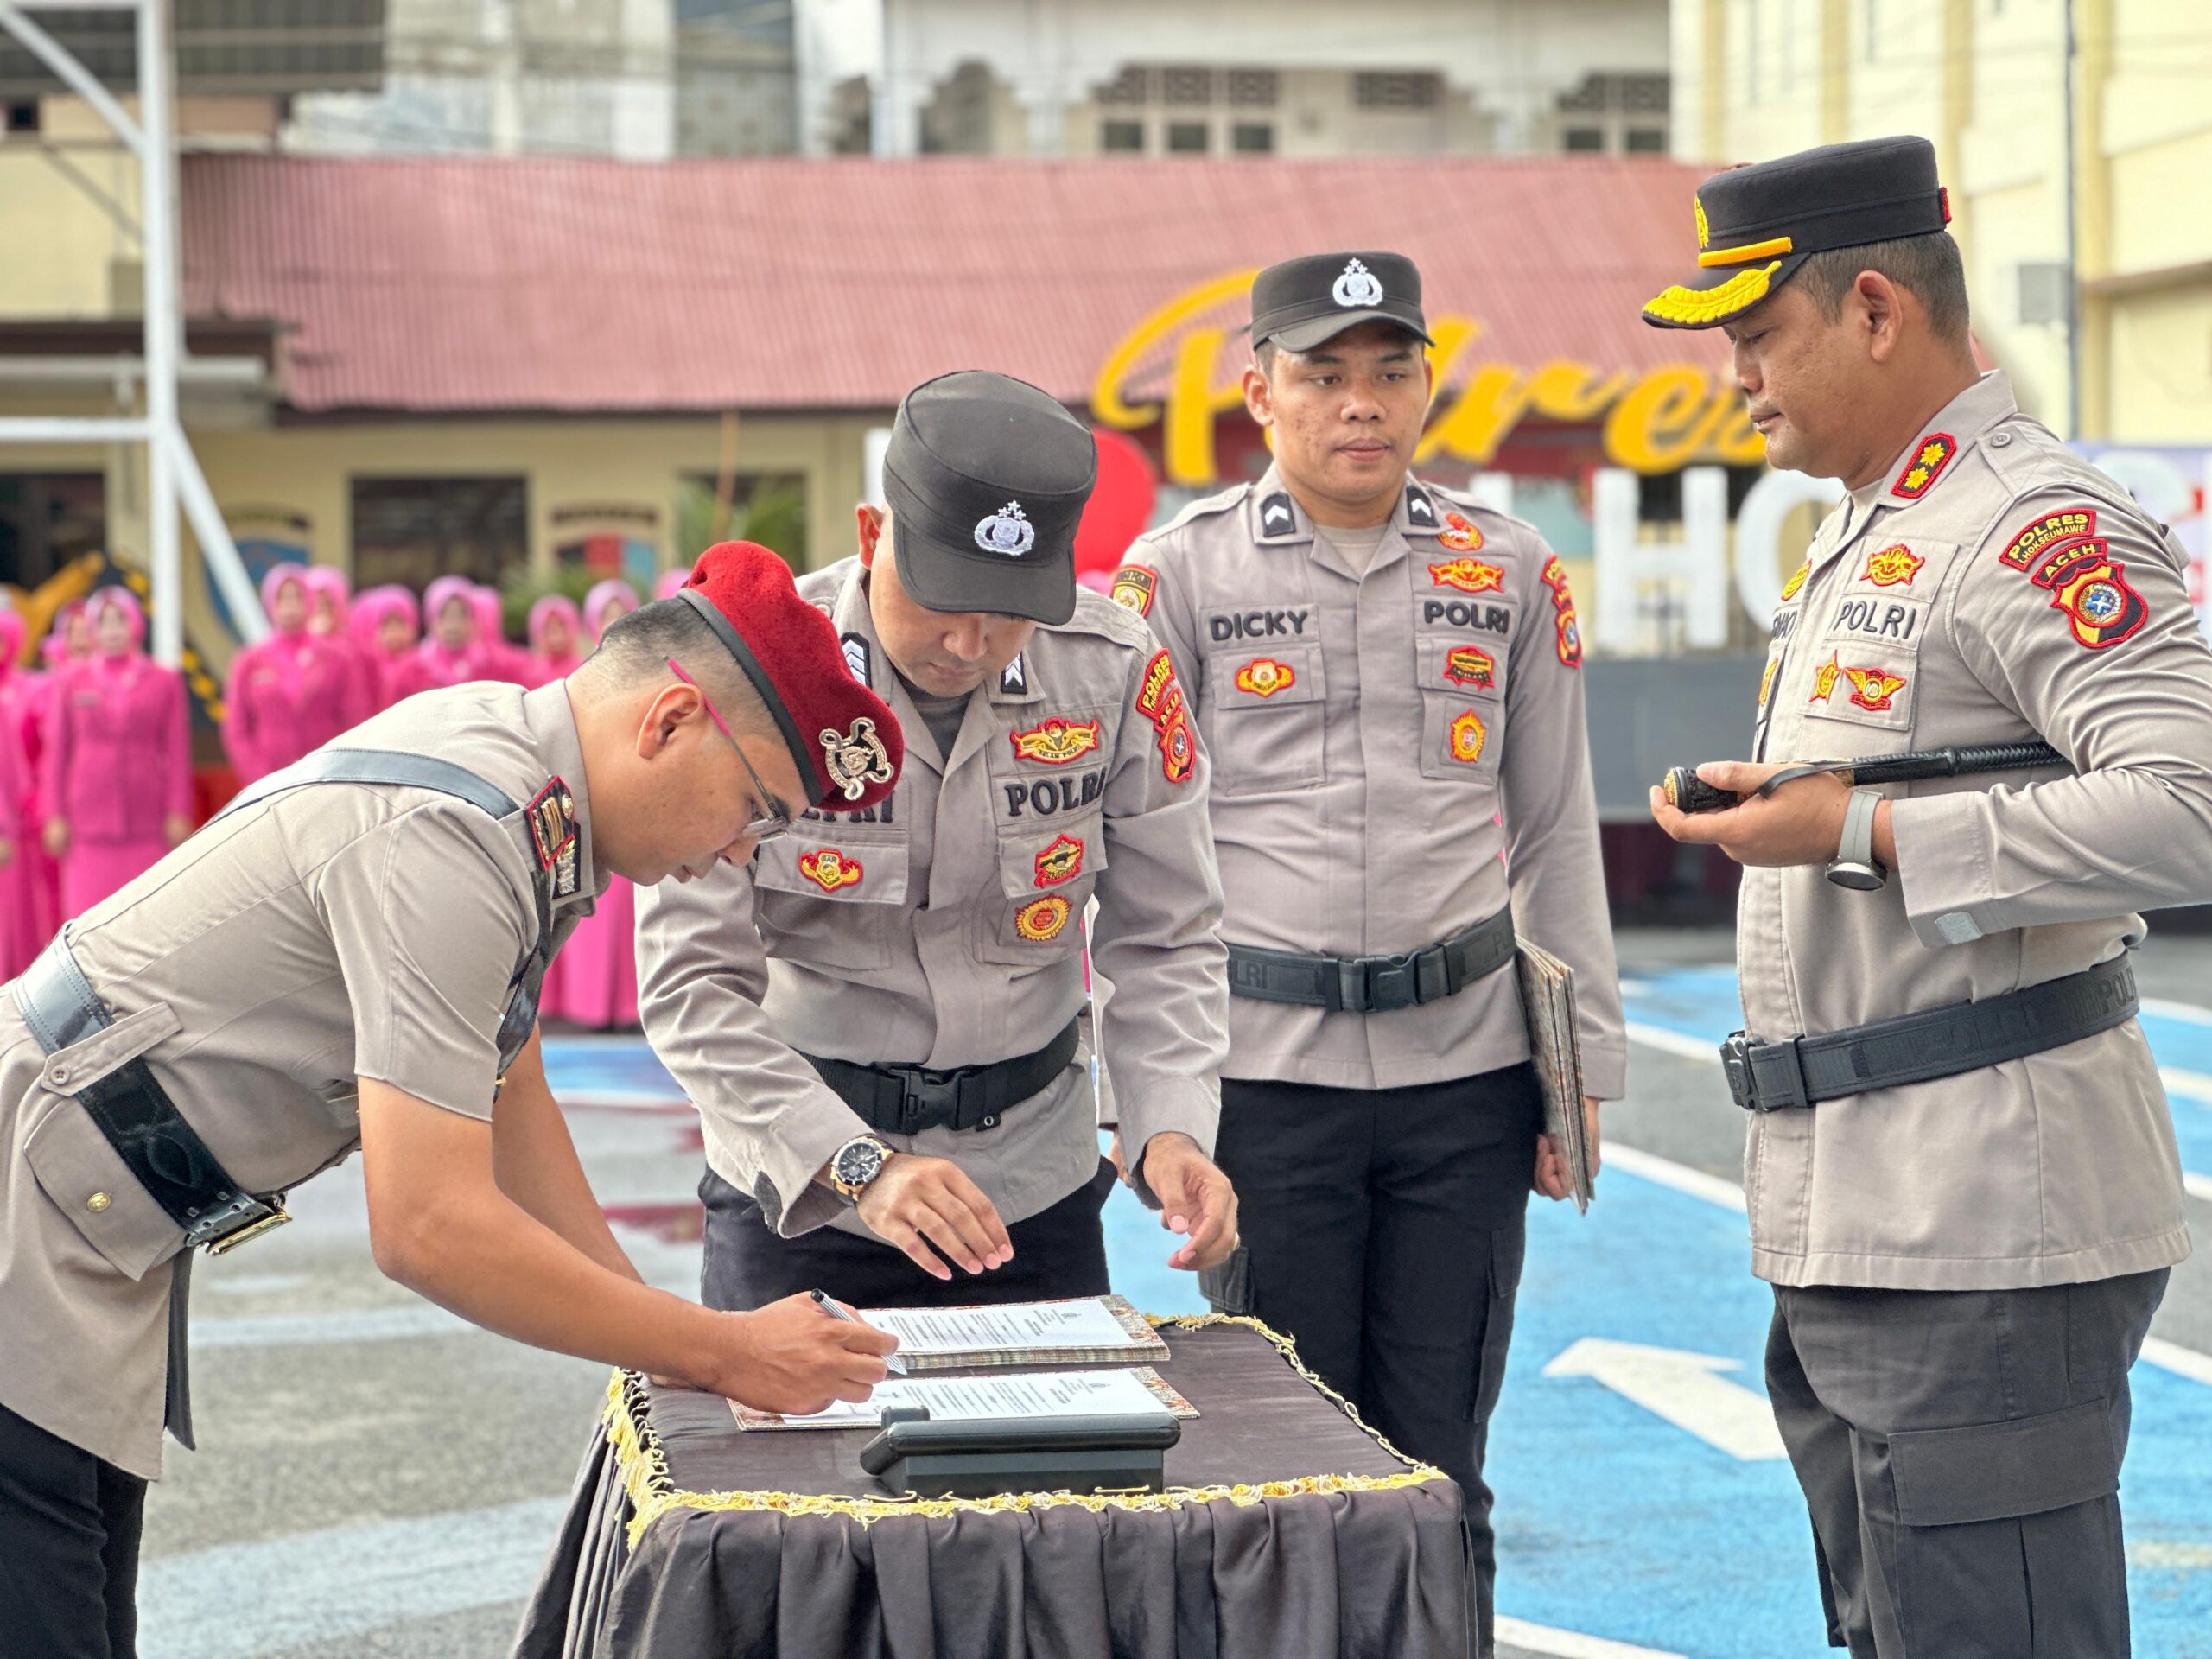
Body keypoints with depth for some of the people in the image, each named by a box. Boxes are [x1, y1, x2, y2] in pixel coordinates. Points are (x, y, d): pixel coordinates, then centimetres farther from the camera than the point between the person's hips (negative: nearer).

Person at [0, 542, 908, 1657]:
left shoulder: (514, 777, 5)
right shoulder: (450, 838, -25)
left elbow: (504, 1094, 16)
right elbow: (428, 1227, -27)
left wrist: (672, 1337, 9)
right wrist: (719, 1354, -18)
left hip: (97, 1261, 10)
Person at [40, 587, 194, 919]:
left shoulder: (165, 681, 5)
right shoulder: (69, 683, 7)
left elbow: (178, 752, 3)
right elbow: (55, 752, 6)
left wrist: (178, 815, -2)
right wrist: (55, 816, 1)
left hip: (146, 823, 0)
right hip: (88, 826, 0)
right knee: (88, 909, -4)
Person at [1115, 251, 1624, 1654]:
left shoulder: (1510, 571, 8)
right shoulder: (1181, 572, 1)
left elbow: (1558, 837, 12)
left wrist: (1585, 1064, 8)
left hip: (1465, 1069, 2)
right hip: (1267, 1068, -2)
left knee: (1439, 1467, 6)